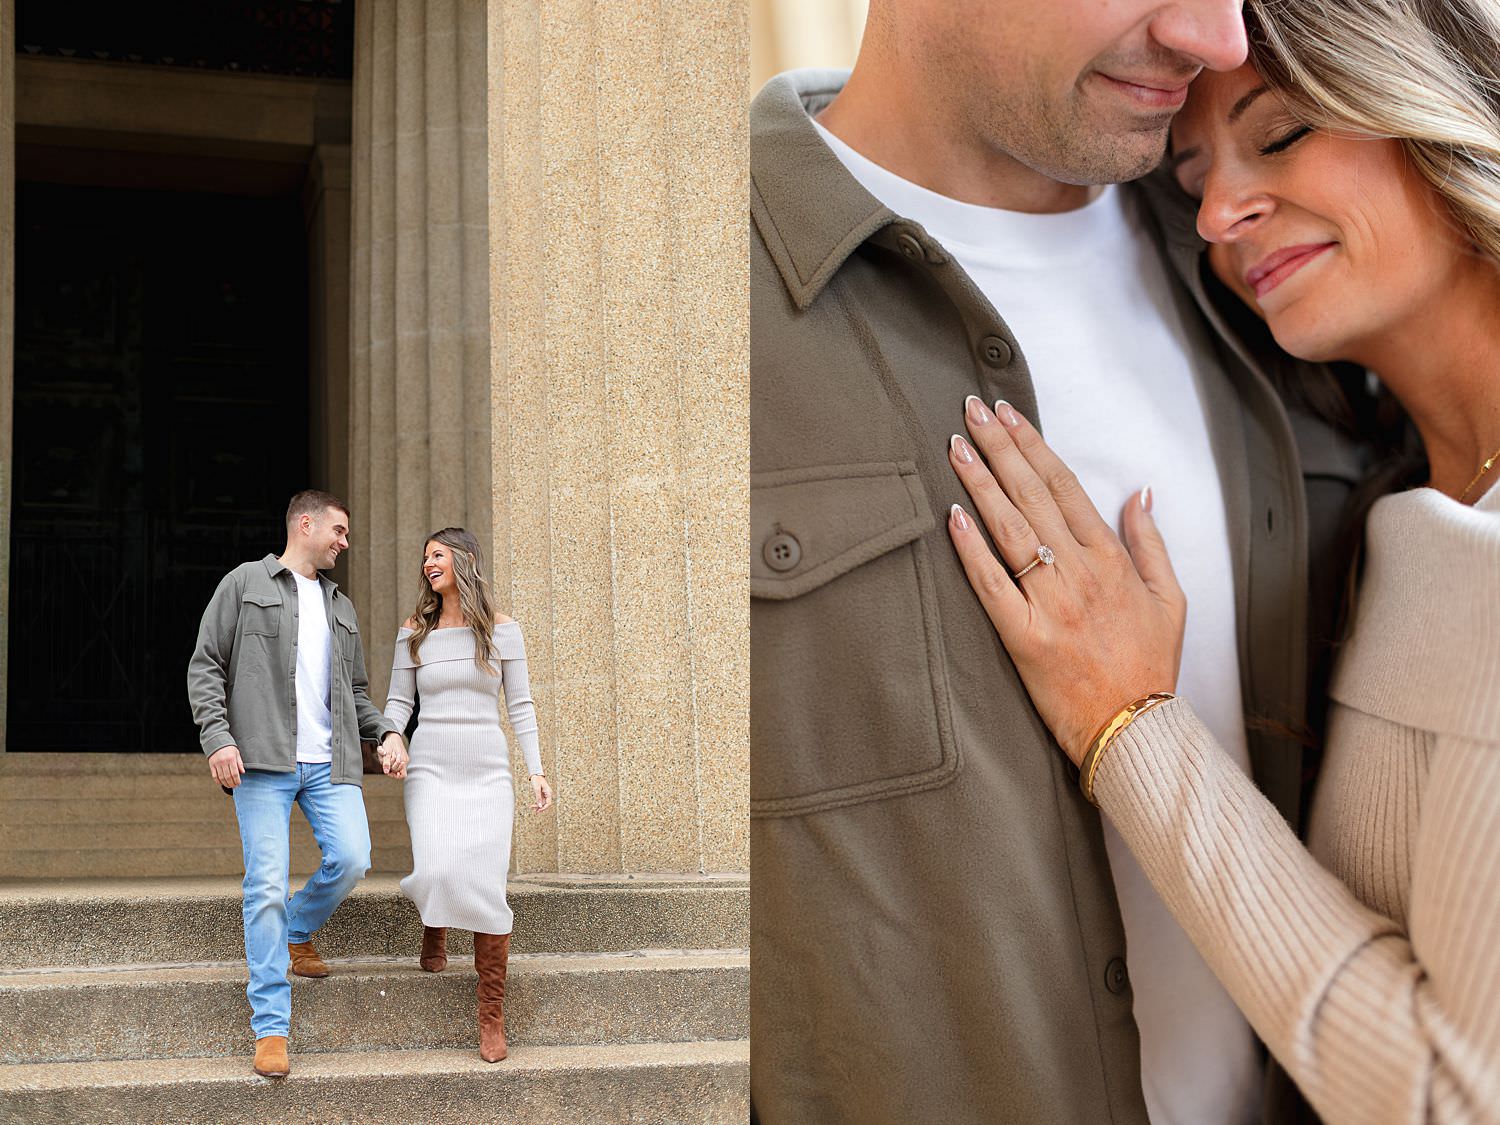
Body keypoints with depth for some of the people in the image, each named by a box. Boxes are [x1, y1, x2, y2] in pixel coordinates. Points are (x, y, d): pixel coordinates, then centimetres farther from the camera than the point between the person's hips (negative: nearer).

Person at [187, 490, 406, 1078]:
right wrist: (217, 736, -11)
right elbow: (206, 665, 2)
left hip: (329, 763, 5)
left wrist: (386, 729, 7)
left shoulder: (341, 605, 24)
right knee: (267, 886, -9)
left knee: (351, 858, -16)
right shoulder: (245, 583, 8)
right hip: (262, 762, -5)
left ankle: (297, 934, 17)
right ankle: (271, 1030, -5)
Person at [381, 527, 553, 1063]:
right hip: (431, 768, 0)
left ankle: (492, 1015, 2)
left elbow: (520, 705, 6)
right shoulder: (415, 632, 8)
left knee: (487, 891, -9)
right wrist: (391, 740, -10)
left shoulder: (502, 630, 5)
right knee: (439, 874, -21)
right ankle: (433, 924, 19)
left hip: (488, 772, 0)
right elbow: (399, 701, 11)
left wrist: (536, 769, -1)